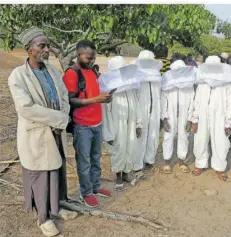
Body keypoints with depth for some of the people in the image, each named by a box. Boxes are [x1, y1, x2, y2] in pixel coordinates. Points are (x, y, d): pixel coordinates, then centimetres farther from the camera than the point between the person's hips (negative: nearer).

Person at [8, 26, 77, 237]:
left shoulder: (52, 70, 3)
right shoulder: (18, 75, -15)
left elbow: (64, 97, 6)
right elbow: (26, 108, -24)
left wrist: (61, 121, -11)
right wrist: (59, 118, -19)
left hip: (57, 132, 6)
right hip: (36, 135, -6)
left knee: (58, 171, 18)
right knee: (40, 176, 9)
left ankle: (56, 207, 41)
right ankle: (44, 217, 29)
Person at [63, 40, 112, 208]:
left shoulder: (93, 71, 11)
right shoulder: (71, 74, -14)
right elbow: (70, 101, -19)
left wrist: (104, 97, -2)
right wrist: (96, 99, -25)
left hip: (97, 123, 8)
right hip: (82, 126, -7)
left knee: (96, 158, 19)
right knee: (84, 162, 6)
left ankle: (96, 186, 35)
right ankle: (86, 193, 23)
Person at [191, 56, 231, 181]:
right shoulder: (201, 84, 5)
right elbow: (197, 103, 7)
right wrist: (195, 120, 3)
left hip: (219, 121, -2)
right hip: (202, 120, 2)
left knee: (220, 145, 5)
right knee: (200, 144, 11)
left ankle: (219, 168, 24)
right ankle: (200, 165, 30)